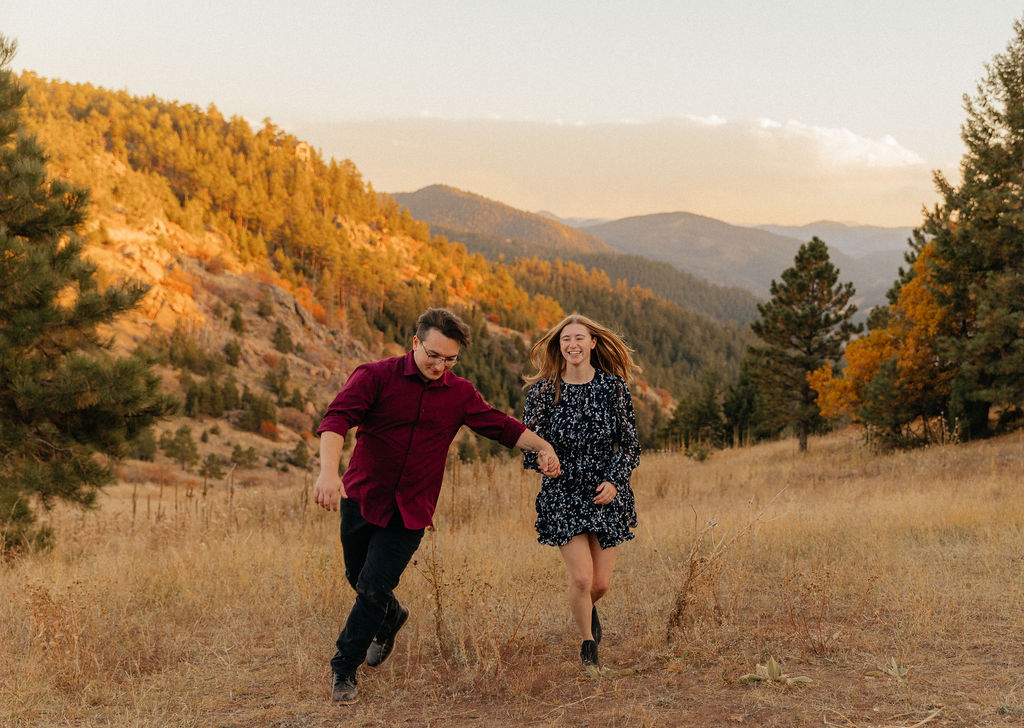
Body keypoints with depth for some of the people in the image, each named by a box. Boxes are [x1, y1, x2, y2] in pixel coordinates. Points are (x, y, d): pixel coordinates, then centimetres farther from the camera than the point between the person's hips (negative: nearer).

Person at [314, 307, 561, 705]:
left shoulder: (459, 395, 2)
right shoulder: (375, 376, -10)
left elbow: (502, 425, 8)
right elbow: (336, 419, -23)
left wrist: (542, 446, -10)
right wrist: (329, 470, -40)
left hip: (410, 510, 0)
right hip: (361, 497, 0)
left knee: (373, 588, -7)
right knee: (357, 578, 16)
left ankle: (344, 671, 10)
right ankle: (391, 616, 50)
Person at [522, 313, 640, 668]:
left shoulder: (613, 386, -2)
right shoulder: (544, 390, -5)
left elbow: (630, 443, 3)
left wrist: (615, 480, -11)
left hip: (606, 493, 1)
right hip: (563, 495, -1)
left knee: (600, 582, 4)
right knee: (581, 578, -9)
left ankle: (589, 609, 43)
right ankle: (588, 644, 17)